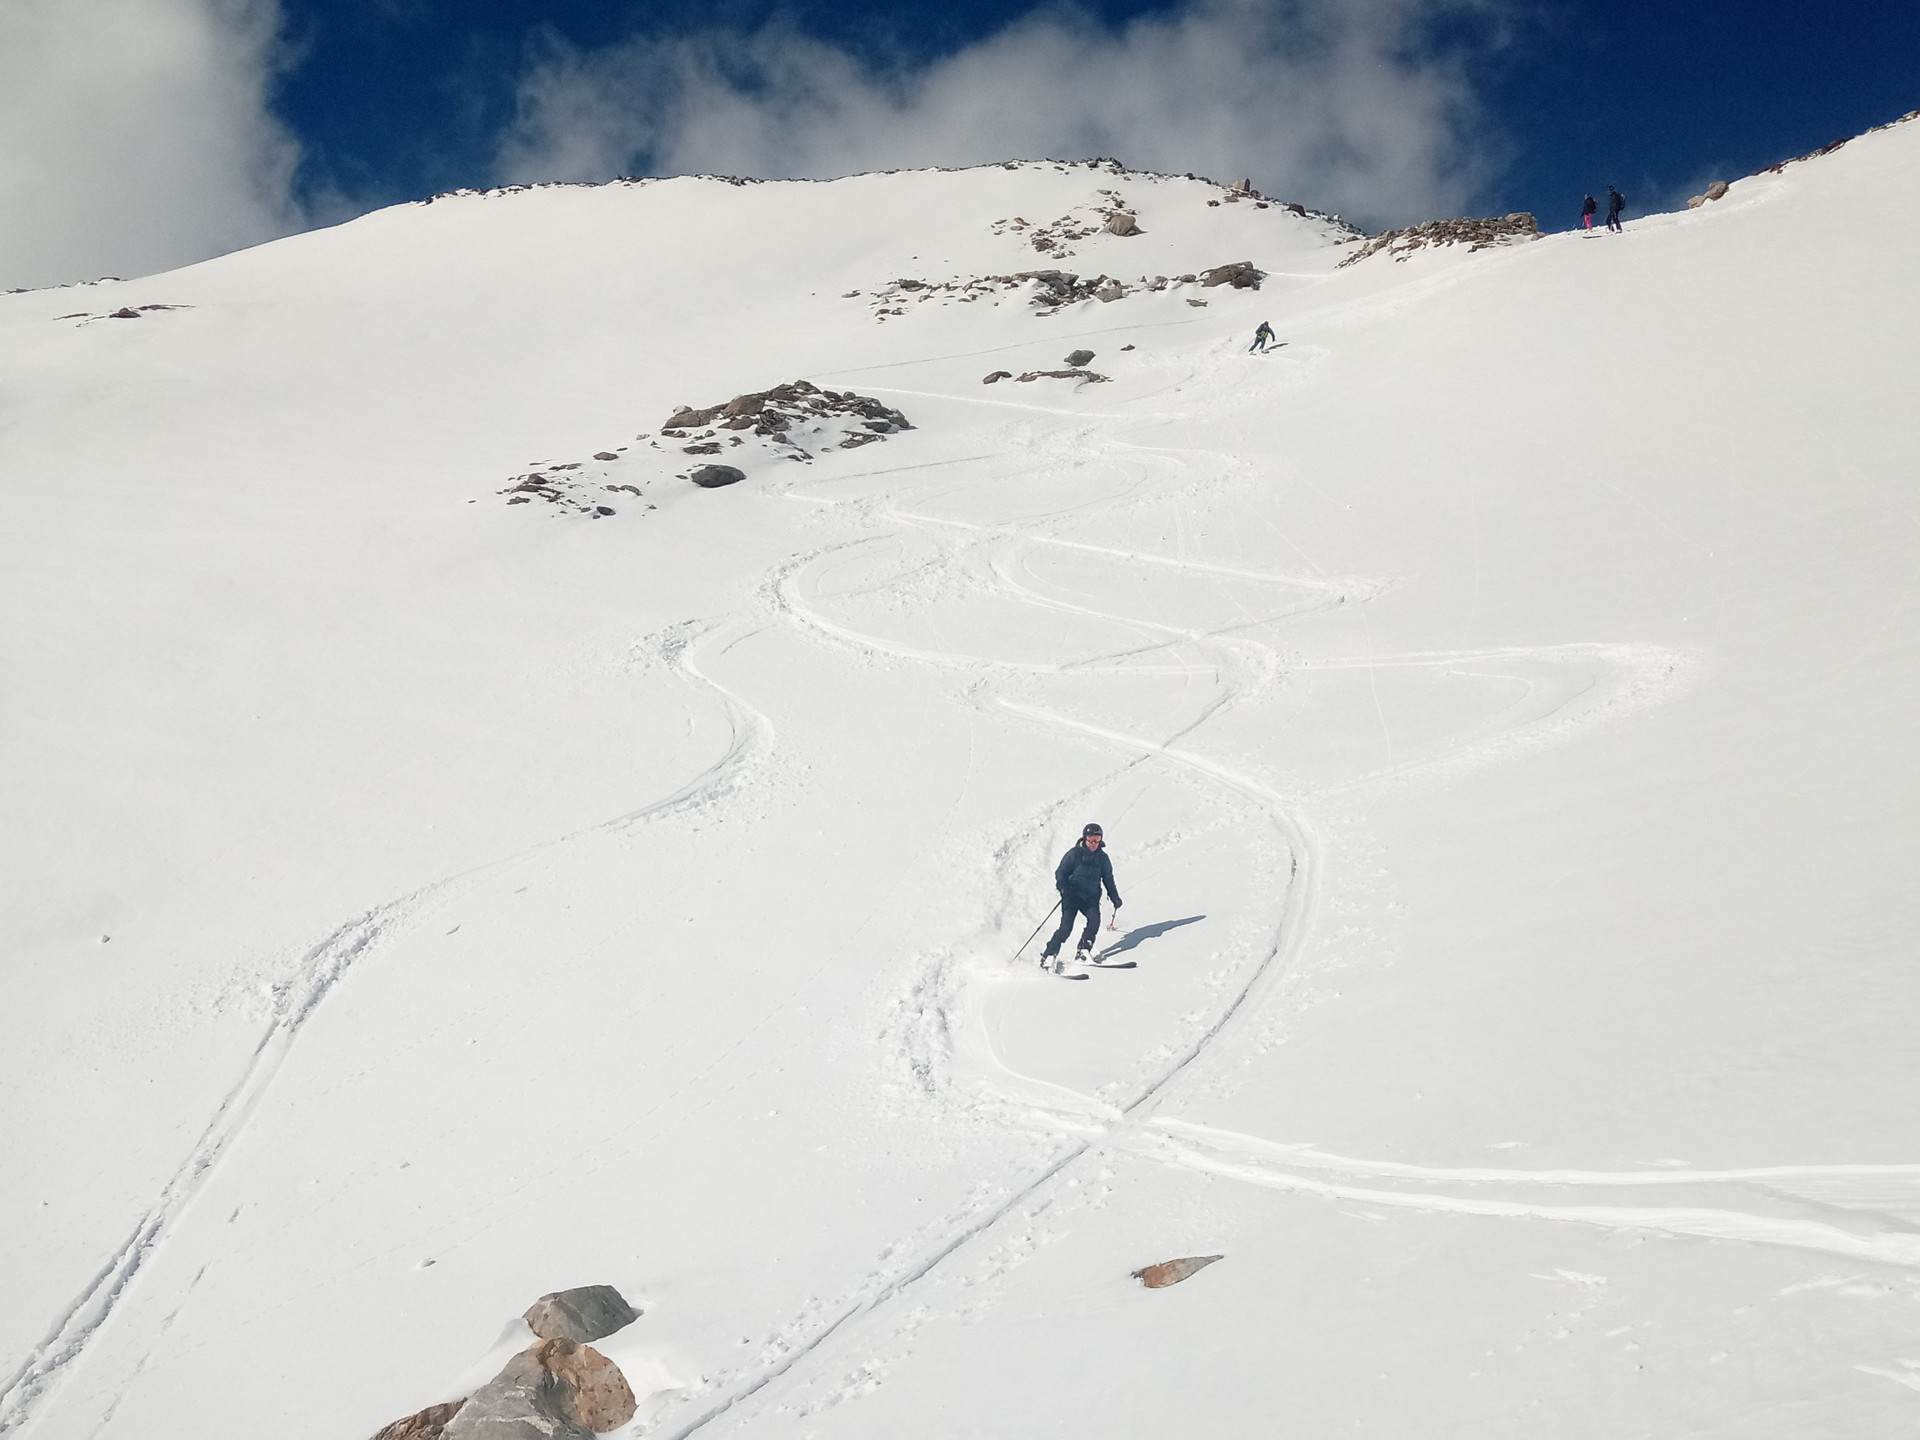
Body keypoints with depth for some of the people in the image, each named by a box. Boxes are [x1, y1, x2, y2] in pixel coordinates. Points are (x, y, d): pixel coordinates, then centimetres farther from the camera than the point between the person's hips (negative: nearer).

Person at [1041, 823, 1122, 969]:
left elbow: (1108, 879, 22)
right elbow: (1060, 872, 0)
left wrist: (1115, 897, 16)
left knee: (1095, 920, -23)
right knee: (1066, 927, -16)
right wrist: (1063, 888, -17)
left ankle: (1083, 951, -10)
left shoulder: (1103, 858, 10)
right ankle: (1049, 954, -6)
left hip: (1091, 897, 3)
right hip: (1072, 895, -3)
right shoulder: (1074, 854, -2)